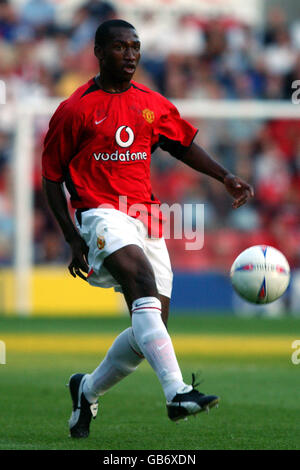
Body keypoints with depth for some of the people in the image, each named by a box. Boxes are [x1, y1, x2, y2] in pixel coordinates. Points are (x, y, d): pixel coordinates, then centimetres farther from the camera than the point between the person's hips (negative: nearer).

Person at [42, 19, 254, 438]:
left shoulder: (153, 105, 13)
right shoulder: (75, 109, 0)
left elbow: (183, 144, 26)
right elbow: (52, 176, 3)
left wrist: (225, 177, 10)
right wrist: (72, 238, -5)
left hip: (146, 216, 6)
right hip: (101, 212, -6)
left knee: (152, 326, 1)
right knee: (143, 279, -32)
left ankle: (88, 389, 26)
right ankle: (177, 392, -44)